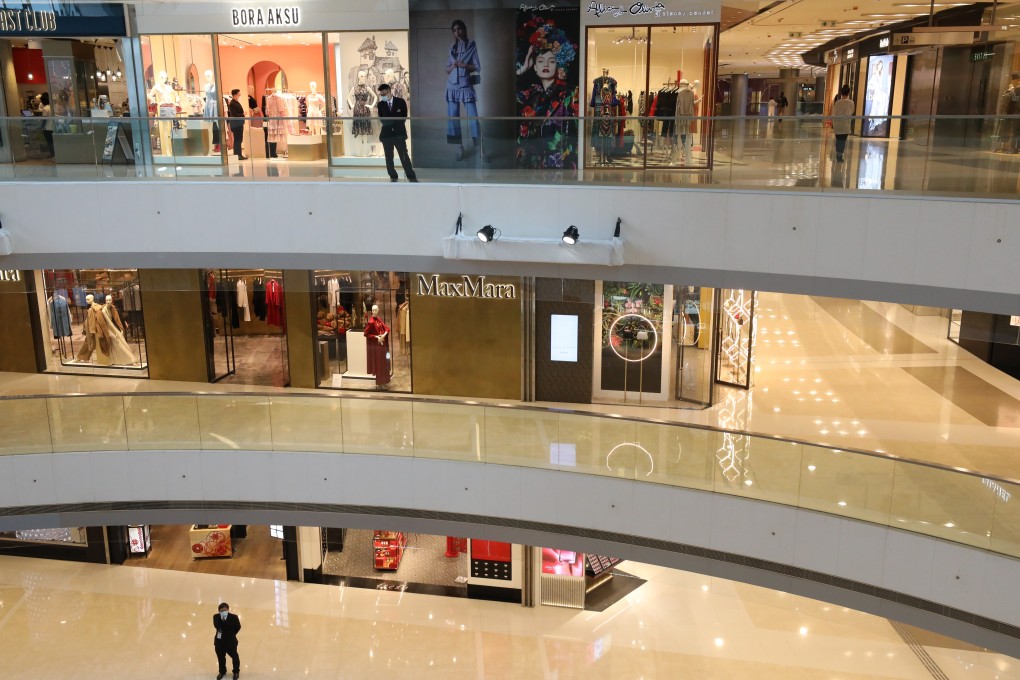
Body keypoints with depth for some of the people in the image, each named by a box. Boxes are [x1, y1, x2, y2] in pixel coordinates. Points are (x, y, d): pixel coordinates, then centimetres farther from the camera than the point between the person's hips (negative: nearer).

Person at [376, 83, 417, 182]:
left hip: (399, 133, -2)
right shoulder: (381, 104, 6)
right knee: (389, 158, 3)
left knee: (404, 156, -4)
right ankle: (393, 177, 13)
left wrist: (390, 119, -5)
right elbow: (382, 119, 2)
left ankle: (411, 176, 0)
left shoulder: (400, 101, 2)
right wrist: (396, 117, -8)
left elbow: (404, 117, -2)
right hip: (387, 133, 2)